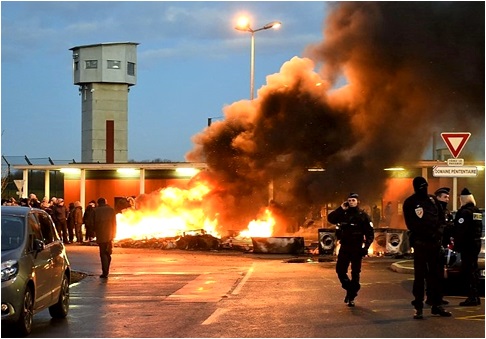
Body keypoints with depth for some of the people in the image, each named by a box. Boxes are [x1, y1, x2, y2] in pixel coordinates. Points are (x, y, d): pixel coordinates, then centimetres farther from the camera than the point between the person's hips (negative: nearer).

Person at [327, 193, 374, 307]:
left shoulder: (363, 216, -3)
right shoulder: (343, 213, 7)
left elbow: (370, 234, -4)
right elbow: (330, 218, -5)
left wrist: (365, 247, -14)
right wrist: (341, 209, -9)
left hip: (356, 248, -3)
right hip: (344, 247, 3)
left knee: (355, 273, 1)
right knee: (340, 270, -2)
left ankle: (351, 297, 8)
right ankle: (349, 289, 21)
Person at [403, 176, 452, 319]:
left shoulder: (432, 199, 13)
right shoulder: (410, 203, -3)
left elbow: (440, 216, 19)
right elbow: (412, 225, -9)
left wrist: (437, 231, 2)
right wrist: (428, 233, -15)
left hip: (434, 241, 5)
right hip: (420, 242, -5)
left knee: (435, 274, 10)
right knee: (420, 275, -4)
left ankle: (436, 305, 16)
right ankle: (418, 307, -2)